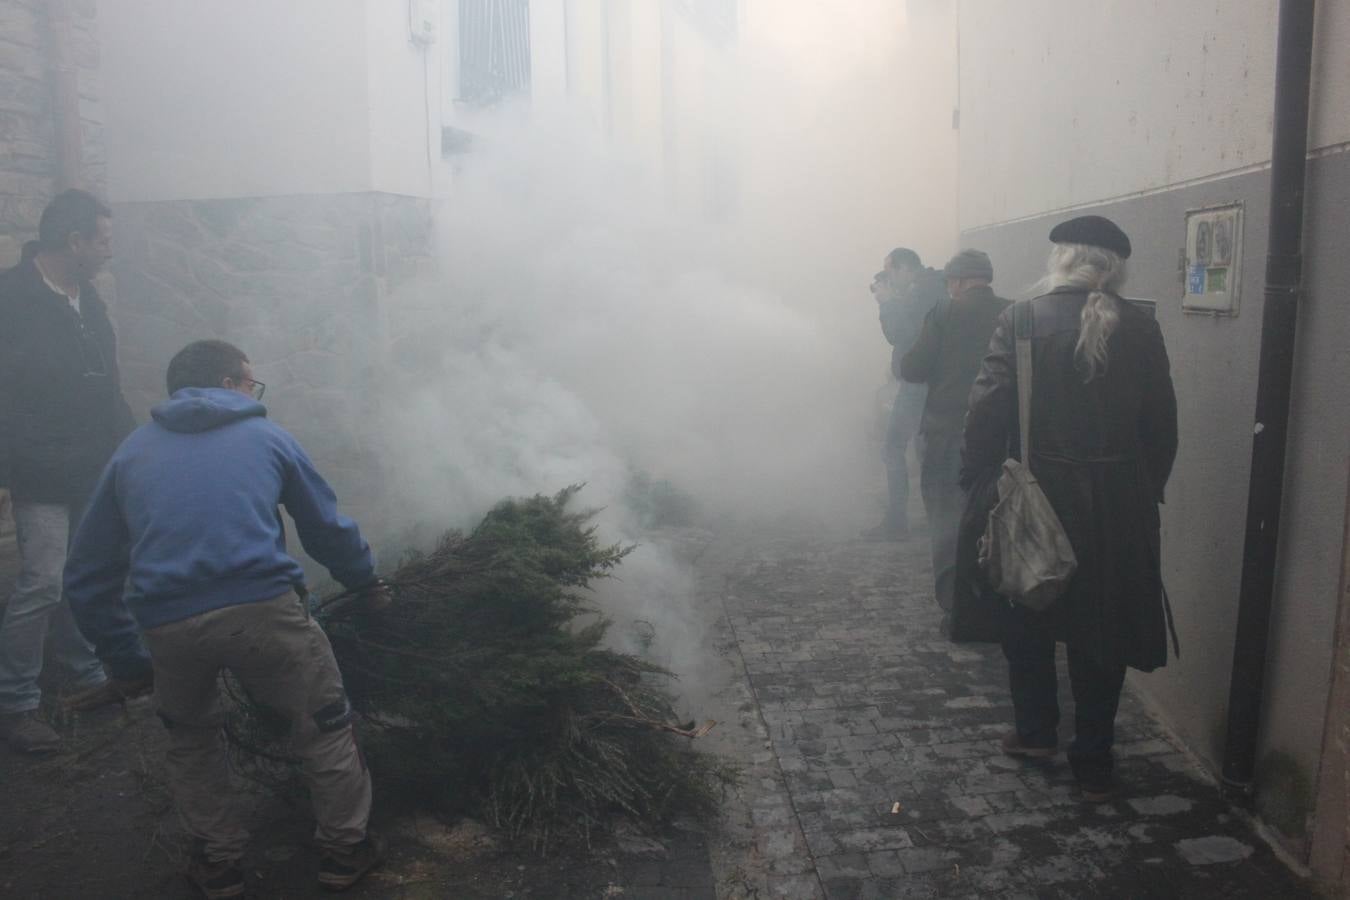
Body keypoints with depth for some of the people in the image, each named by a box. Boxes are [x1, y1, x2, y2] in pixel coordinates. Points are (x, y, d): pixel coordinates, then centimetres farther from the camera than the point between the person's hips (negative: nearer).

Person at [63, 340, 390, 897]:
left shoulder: (131, 452, 23)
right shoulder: (266, 437, 17)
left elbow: (87, 579, 22)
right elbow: (328, 527, 23)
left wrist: (125, 663, 30)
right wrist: (367, 584, 40)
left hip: (168, 623, 3)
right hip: (262, 607, -2)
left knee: (190, 737, 31)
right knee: (323, 725, 19)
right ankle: (345, 849, 30)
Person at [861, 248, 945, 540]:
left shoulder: (920, 293, -14)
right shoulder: (934, 289, 16)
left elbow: (898, 335, -18)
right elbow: (905, 331, 18)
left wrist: (885, 302, -8)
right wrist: (890, 302, 6)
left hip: (917, 382, -10)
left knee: (894, 447, -5)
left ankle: (896, 522, -5)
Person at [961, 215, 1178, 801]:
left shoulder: (1023, 320, -9)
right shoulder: (1141, 330, -1)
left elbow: (988, 408, -14)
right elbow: (1162, 425, 2)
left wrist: (975, 478, -4)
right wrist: (1148, 491, 14)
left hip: (1038, 495, -2)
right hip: (1119, 505, 2)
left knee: (1028, 618, 19)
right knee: (1102, 627, 13)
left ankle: (1036, 730, 28)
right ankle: (1093, 763, 21)